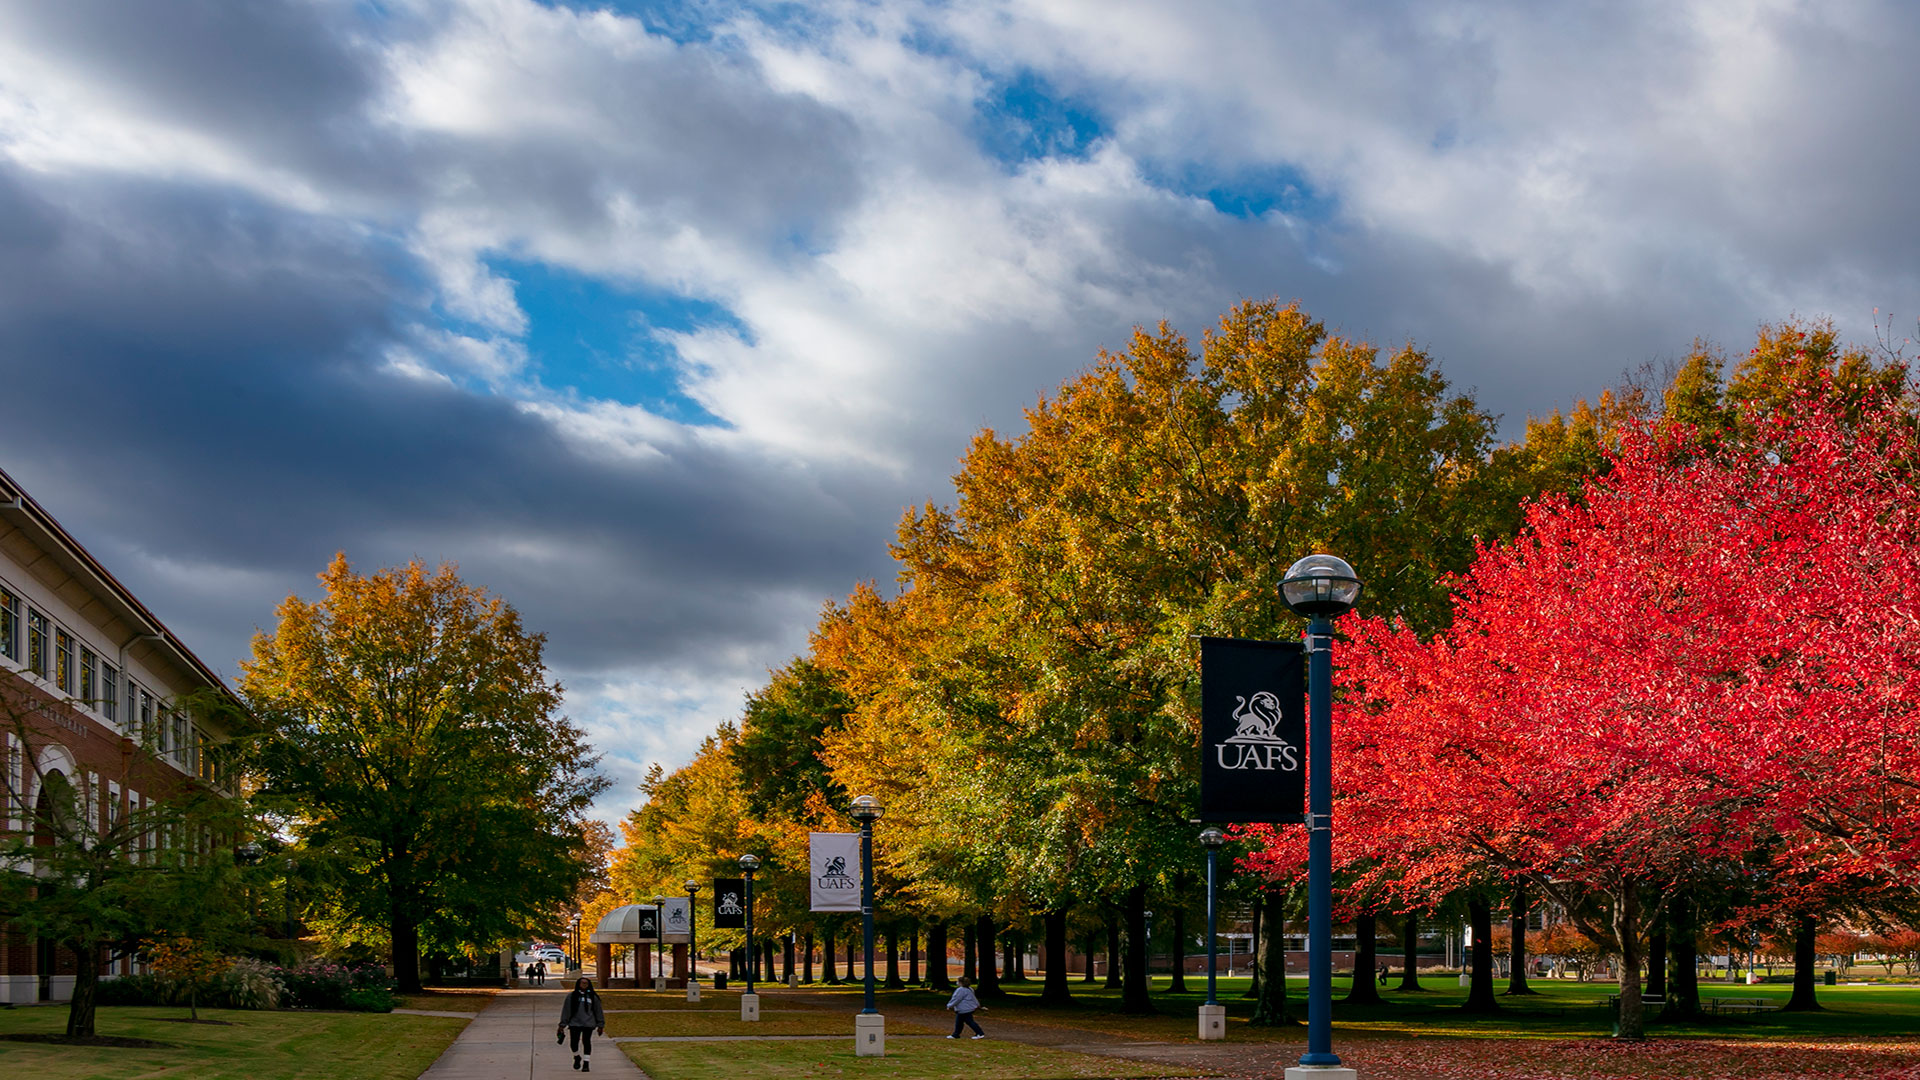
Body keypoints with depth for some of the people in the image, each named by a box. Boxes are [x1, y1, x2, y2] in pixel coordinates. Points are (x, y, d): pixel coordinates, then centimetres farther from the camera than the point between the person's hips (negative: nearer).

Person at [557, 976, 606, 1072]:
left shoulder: (593, 997, 9)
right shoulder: (571, 996, 6)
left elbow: (598, 1011, 12)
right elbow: (566, 1011, 7)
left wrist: (600, 1025, 10)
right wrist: (562, 1025, 4)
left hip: (588, 1024, 0)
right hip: (575, 1023, 0)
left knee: (586, 1042, -3)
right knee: (574, 1043, -7)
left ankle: (586, 1063, 5)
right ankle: (577, 1057, 23)